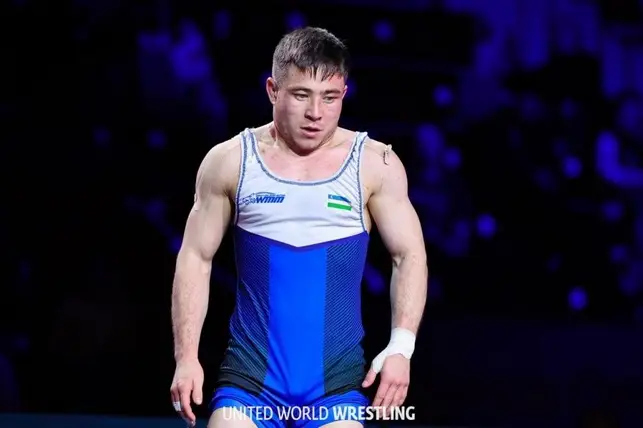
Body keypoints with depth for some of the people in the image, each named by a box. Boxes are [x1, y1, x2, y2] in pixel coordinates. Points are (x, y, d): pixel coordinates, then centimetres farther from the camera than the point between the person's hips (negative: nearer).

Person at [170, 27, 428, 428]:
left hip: (338, 377, 0)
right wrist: (187, 357, 0)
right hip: (252, 373, 0)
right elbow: (196, 258, 7)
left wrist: (401, 346, -10)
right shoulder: (230, 161, 2)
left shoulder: (375, 165, 1)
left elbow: (410, 255, 3)